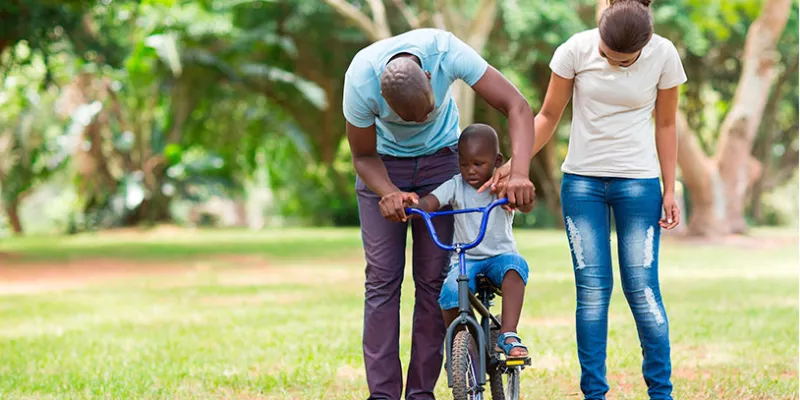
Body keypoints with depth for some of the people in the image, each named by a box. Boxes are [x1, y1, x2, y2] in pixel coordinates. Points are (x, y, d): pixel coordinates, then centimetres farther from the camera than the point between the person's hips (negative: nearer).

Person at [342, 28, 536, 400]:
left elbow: (517, 107, -30)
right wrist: (389, 194, -36)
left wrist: (519, 174, -43)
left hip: (439, 159, 1)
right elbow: (363, 157, -16)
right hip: (384, 164, -1)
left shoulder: (446, 50, -33)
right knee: (382, 278, -10)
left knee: (434, 278, -5)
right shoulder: (360, 80, -32)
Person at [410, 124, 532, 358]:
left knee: (515, 264, -36)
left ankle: (508, 335, -36)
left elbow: (526, 207, -23)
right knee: (450, 293, -30)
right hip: (465, 259, 1)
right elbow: (428, 204, -14)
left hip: (500, 255, 0)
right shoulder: (456, 186, 0)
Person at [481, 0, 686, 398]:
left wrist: (669, 191, 3)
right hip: (582, 181, 1)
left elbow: (665, 126, 4)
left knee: (642, 287, -5)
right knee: (592, 288, -3)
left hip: (638, 182, -1)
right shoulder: (576, 50, -8)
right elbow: (548, 117, 2)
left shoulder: (663, 55, -7)